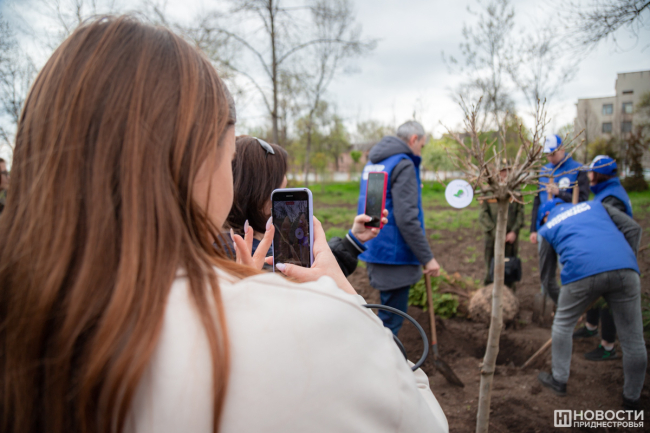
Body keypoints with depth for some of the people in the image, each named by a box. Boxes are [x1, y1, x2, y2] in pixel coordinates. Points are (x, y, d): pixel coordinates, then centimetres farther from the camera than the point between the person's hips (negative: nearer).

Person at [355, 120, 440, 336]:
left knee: (389, 313, 22)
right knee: (391, 320, 2)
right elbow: (407, 219, -21)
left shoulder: (372, 162, 14)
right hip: (393, 255, -9)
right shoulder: (404, 165, -14)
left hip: (374, 249, 9)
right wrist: (427, 258, -16)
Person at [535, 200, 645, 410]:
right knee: (632, 338, 17)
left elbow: (547, 277, 26)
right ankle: (632, 400, 31)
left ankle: (559, 380, 35)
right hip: (624, 269, 2)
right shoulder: (595, 205, 31)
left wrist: (560, 302, 39)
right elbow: (633, 228, 16)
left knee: (562, 325, 23)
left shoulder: (547, 229, 25)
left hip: (581, 274, -2)